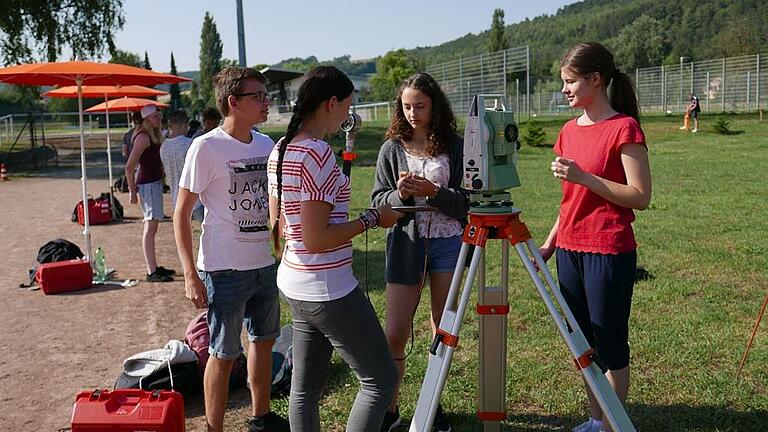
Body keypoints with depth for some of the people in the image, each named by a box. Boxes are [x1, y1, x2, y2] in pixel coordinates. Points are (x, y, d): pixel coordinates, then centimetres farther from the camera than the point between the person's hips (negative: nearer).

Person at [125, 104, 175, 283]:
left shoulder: (154, 136, 14)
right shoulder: (143, 137, -15)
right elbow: (129, 166, -18)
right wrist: (132, 190, -16)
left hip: (156, 182, 10)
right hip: (147, 184, -10)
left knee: (152, 226, 14)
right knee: (150, 226, -10)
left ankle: (154, 267, 22)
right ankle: (151, 272, -10)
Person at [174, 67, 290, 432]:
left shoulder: (266, 144, 4)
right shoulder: (206, 148, -14)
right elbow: (181, 214, -11)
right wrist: (190, 275, -16)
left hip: (264, 265, 7)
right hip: (224, 271, -7)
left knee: (264, 340, 19)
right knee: (224, 355, 5)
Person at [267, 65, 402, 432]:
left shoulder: (279, 151, 8)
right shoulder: (318, 153, -19)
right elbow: (315, 239, -22)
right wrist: (371, 219, -14)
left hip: (294, 286, 9)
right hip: (329, 291, -9)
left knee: (305, 387, 16)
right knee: (381, 379, 5)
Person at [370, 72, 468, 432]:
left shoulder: (455, 146, 1)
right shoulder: (392, 148, 3)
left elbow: (466, 200, -2)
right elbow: (378, 200, 3)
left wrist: (433, 192, -19)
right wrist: (400, 194, -17)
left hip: (447, 242, 0)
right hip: (405, 243, 0)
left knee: (444, 331, 10)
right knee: (395, 334, 0)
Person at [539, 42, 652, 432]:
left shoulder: (624, 127, -10)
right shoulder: (570, 130, 11)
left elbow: (640, 197, -14)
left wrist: (584, 177, -22)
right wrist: (550, 243, 13)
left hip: (609, 251, -7)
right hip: (570, 249, 7)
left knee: (610, 345, 2)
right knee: (583, 341, 14)